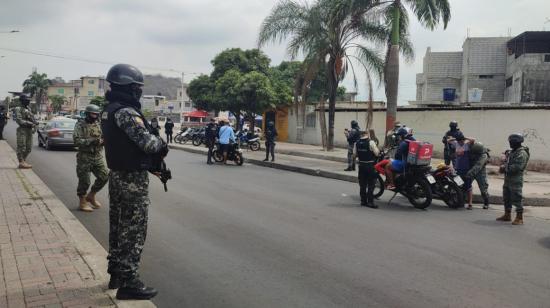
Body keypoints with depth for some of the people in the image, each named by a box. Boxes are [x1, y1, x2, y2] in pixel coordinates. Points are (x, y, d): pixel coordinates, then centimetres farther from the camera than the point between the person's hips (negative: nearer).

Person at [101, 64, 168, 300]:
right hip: (133, 178, -10)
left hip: (116, 174, 10)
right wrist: (162, 145, -4)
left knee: (118, 225, 17)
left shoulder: (109, 110, 11)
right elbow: (147, 142, -24)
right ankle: (128, 282, 3)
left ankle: (116, 273, 29)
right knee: (134, 229, -3)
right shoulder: (126, 112, -20)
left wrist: (154, 148, 1)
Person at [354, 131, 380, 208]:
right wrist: (377, 149, 5)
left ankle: (363, 201, 17)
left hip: (361, 165, 5)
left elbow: (354, 155, 5)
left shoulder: (357, 143, 1)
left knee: (362, 184, 12)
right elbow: (377, 153, -15)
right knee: (371, 185, 1)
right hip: (370, 166, -5)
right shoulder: (371, 142, -14)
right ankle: (370, 202, -1)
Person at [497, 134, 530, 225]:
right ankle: (507, 215, 27)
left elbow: (517, 167, -23)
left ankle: (519, 218, -1)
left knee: (517, 198, -7)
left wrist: (505, 168, -17)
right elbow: (507, 162, 23)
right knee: (506, 197, 16)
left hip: (516, 179, -10)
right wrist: (503, 167, 2)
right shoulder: (511, 152, 16)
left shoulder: (522, 153, -15)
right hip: (508, 178, 10)